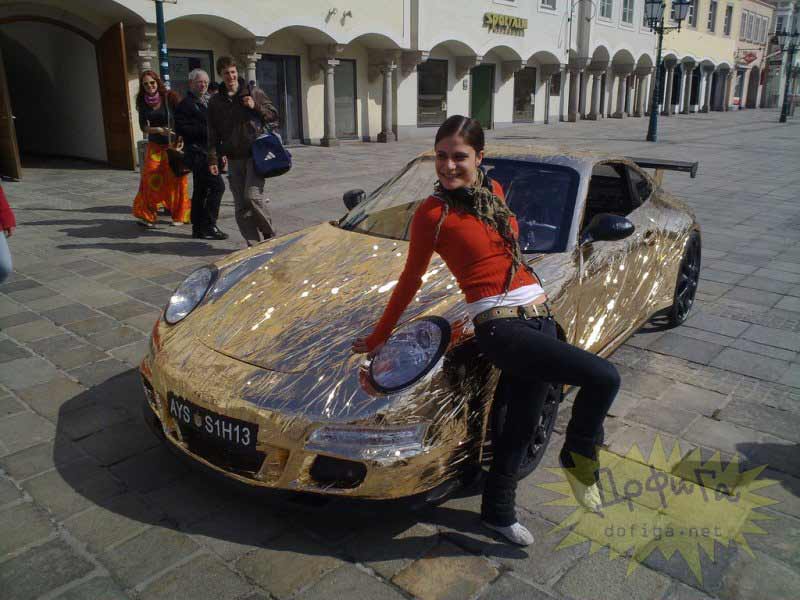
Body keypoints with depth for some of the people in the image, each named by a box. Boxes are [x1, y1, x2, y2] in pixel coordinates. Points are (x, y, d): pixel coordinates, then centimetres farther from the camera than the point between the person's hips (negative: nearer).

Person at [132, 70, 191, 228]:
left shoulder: (170, 97, -7)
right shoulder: (143, 102, 5)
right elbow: (143, 127, 2)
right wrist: (159, 130, -17)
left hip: (173, 145, -3)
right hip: (154, 146, 3)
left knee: (176, 180, -1)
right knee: (151, 179, -7)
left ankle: (179, 215, 11)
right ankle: (147, 215, 1)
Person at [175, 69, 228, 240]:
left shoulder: (209, 101, 20)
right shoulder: (185, 104, -6)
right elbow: (181, 129, -16)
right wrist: (205, 130, -20)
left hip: (208, 152, 9)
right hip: (197, 152, -9)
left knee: (201, 190, 11)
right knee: (217, 185, -16)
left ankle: (198, 228, 17)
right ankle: (208, 226, -12)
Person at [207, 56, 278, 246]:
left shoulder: (253, 93, 5)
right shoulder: (215, 102, 11)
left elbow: (274, 115, 8)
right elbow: (213, 134, 11)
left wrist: (256, 107, -9)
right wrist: (213, 159, 1)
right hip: (234, 158, 3)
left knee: (252, 195, -17)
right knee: (241, 205, 1)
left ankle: (269, 234, 3)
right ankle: (254, 244, 9)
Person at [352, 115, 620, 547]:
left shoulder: (493, 191, 11)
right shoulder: (432, 213, -6)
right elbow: (410, 281, 2)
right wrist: (377, 338, 8)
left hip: (538, 315, 7)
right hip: (499, 325, -7)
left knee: (522, 425, 15)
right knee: (603, 377, -20)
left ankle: (498, 512, 36)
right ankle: (580, 455, 10)